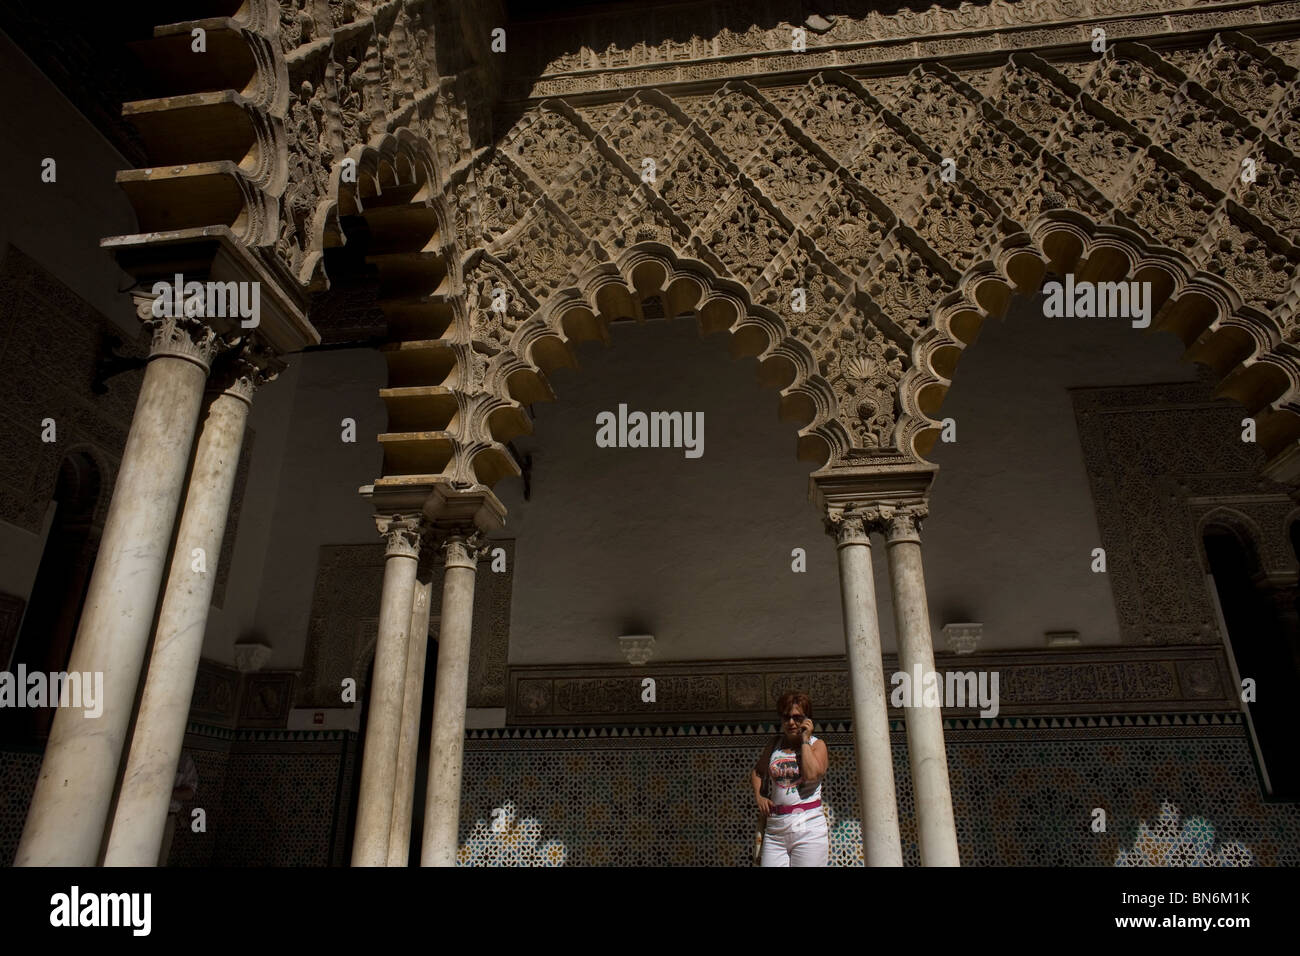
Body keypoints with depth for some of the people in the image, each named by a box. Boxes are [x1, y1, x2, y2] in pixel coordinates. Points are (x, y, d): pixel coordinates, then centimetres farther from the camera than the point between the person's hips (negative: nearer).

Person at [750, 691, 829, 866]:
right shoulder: (775, 744, 13)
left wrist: (805, 740, -9)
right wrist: (758, 796, 7)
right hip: (774, 827, 4)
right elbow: (756, 771, 24)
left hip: (808, 827, -3)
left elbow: (812, 775, -18)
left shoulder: (817, 745, 2)